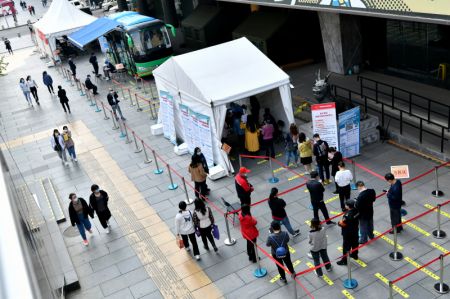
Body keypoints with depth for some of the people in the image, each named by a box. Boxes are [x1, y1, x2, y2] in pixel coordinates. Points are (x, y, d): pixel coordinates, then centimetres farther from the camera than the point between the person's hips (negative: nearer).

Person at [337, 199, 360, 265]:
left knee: (346, 246, 9)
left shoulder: (348, 215, -36)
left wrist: (339, 223, -7)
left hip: (348, 233, -8)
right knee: (355, 243, 27)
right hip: (355, 230, 8)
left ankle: (344, 260, 24)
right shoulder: (356, 210, -13)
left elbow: (342, 224, -28)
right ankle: (355, 255, 49)